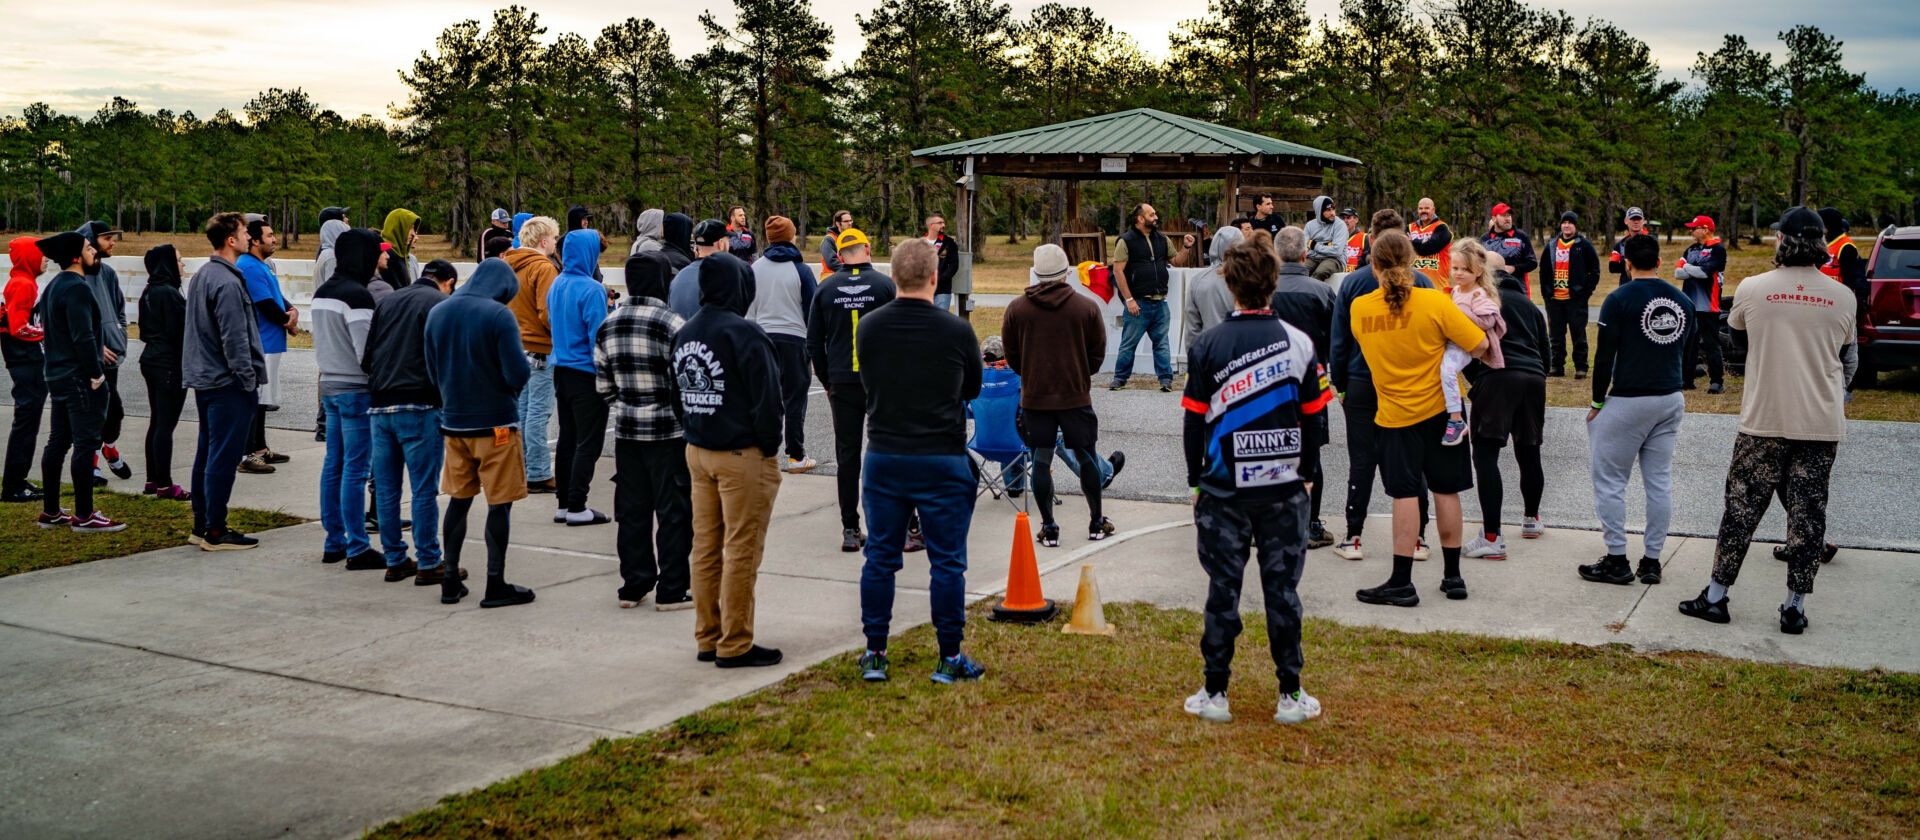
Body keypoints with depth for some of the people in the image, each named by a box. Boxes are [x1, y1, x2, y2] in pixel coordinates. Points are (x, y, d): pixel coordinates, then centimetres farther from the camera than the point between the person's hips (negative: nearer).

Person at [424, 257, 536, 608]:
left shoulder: (437, 313, 5)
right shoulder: (499, 315, -15)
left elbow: (433, 372, 11)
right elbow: (519, 374, -20)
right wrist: (523, 360, 2)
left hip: (454, 424, 6)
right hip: (496, 424, -6)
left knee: (459, 500, 16)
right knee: (500, 504, 3)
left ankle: (450, 581, 19)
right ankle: (496, 585, 7)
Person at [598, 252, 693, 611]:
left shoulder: (607, 326, 4)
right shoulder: (673, 325, -15)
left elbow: (603, 386, 9)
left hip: (626, 430, 6)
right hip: (668, 431, -5)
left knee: (631, 509, 13)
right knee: (673, 511, 4)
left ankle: (633, 586, 20)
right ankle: (671, 590, 8)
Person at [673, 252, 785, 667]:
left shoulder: (684, 334, 9)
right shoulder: (743, 333, -16)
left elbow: (680, 393, 15)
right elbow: (767, 397, -17)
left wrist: (696, 434, 16)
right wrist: (770, 445, -5)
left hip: (698, 452, 8)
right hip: (742, 455, -8)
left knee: (706, 549, 14)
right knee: (741, 551, -1)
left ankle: (708, 638, 22)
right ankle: (734, 645, 4)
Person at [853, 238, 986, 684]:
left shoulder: (868, 327, -3)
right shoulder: (956, 331, -11)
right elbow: (973, 388, 5)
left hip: (883, 458, 3)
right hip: (943, 460, -3)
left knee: (880, 557, 11)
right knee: (947, 561, 5)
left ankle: (874, 653, 16)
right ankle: (949, 659, 10)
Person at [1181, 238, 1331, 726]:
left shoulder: (1209, 345, -5)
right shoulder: (1299, 342, -1)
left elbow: (1194, 419, -2)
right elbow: (1315, 415, 4)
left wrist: (1196, 478, 9)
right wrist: (1308, 471, 17)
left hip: (1223, 488, -1)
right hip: (1284, 486, 1)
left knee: (1223, 587, 5)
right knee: (1282, 589, 7)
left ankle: (1216, 694, 10)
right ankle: (1290, 696, 13)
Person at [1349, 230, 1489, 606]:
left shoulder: (1359, 308, -7)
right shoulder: (1434, 302, -14)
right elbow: (1479, 345, -10)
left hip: (1395, 412, 0)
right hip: (1441, 406, 0)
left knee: (1405, 494, 2)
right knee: (1446, 490, 10)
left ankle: (1401, 583, 1)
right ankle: (1453, 576, 19)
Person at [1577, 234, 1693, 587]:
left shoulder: (1620, 299, -11)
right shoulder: (1683, 301, 7)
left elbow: (1604, 356, -11)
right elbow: (1683, 354, 15)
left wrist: (1597, 403, -2)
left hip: (1627, 401, -6)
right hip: (1671, 400, 6)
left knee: (1610, 480, 2)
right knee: (1660, 481, 9)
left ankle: (1617, 561, 2)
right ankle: (1652, 561, 13)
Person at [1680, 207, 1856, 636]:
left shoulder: (1753, 288, -6)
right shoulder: (1842, 297, -1)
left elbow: (1735, 325, 16)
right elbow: (1848, 358, 13)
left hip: (1764, 421, -1)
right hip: (1823, 423, 1)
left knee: (1742, 506, 7)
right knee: (1808, 512, 7)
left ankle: (1716, 596, 13)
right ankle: (1795, 607, 12)